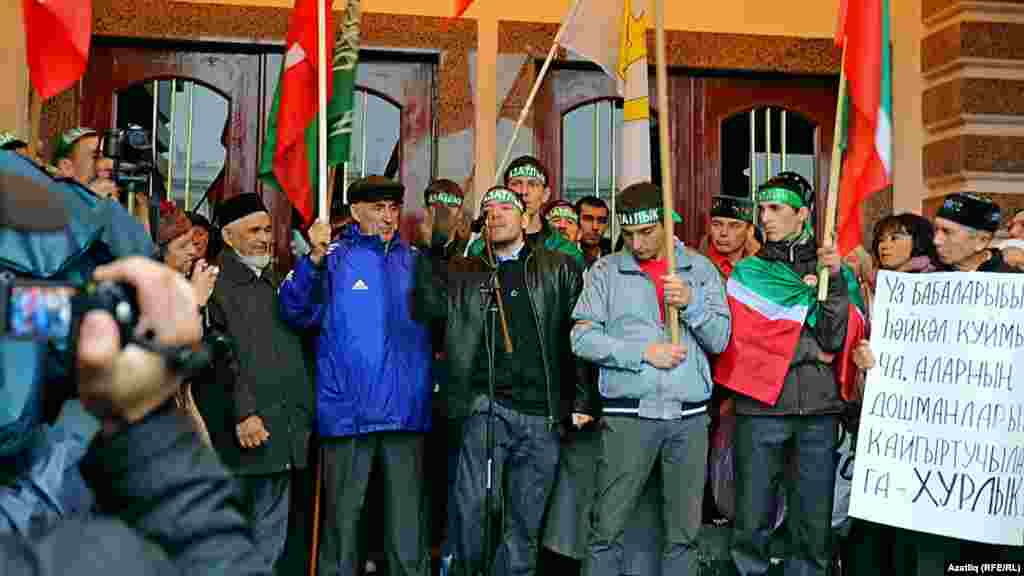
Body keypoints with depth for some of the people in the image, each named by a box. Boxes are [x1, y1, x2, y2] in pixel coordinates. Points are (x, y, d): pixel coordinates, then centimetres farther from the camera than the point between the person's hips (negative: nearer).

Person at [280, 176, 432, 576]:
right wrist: (316, 257, -24)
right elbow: (296, 312, -13)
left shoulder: (414, 259, 13)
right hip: (348, 406, -3)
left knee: (408, 516, 9)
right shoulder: (335, 257, 1)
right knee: (343, 513, 6)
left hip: (406, 409, 3)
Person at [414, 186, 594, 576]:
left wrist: (583, 399, 1)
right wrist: (432, 251, -8)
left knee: (524, 523, 7)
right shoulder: (464, 273, 13)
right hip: (488, 407, 0)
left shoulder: (560, 269, 10)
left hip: (542, 415, 1)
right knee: (473, 504, -14)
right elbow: (428, 308, -2)